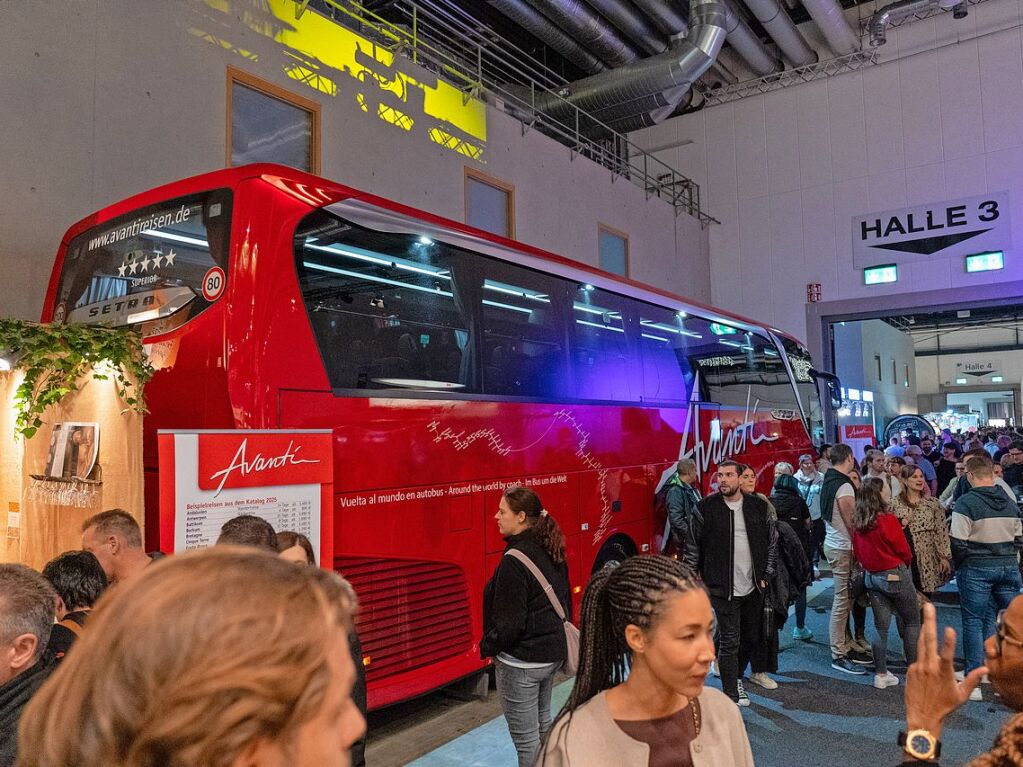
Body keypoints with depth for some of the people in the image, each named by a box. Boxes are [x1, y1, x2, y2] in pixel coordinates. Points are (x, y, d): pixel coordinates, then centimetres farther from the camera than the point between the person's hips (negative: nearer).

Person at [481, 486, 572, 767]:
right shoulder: (551, 551, 1)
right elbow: (563, 601, 12)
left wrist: (487, 646, -6)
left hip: (522, 661, -9)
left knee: (525, 738, 7)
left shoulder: (514, 560, -24)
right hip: (553, 652, 9)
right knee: (542, 725, 24)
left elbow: (509, 620, -22)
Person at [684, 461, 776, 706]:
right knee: (729, 641, -2)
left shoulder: (758, 506, 3)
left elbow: (771, 543, 11)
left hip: (753, 587, 4)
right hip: (723, 589, -4)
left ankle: (737, 676, 40)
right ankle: (731, 698, 9)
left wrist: (767, 575, 5)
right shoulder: (706, 508, -6)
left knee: (752, 637, 16)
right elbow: (693, 547, 0)